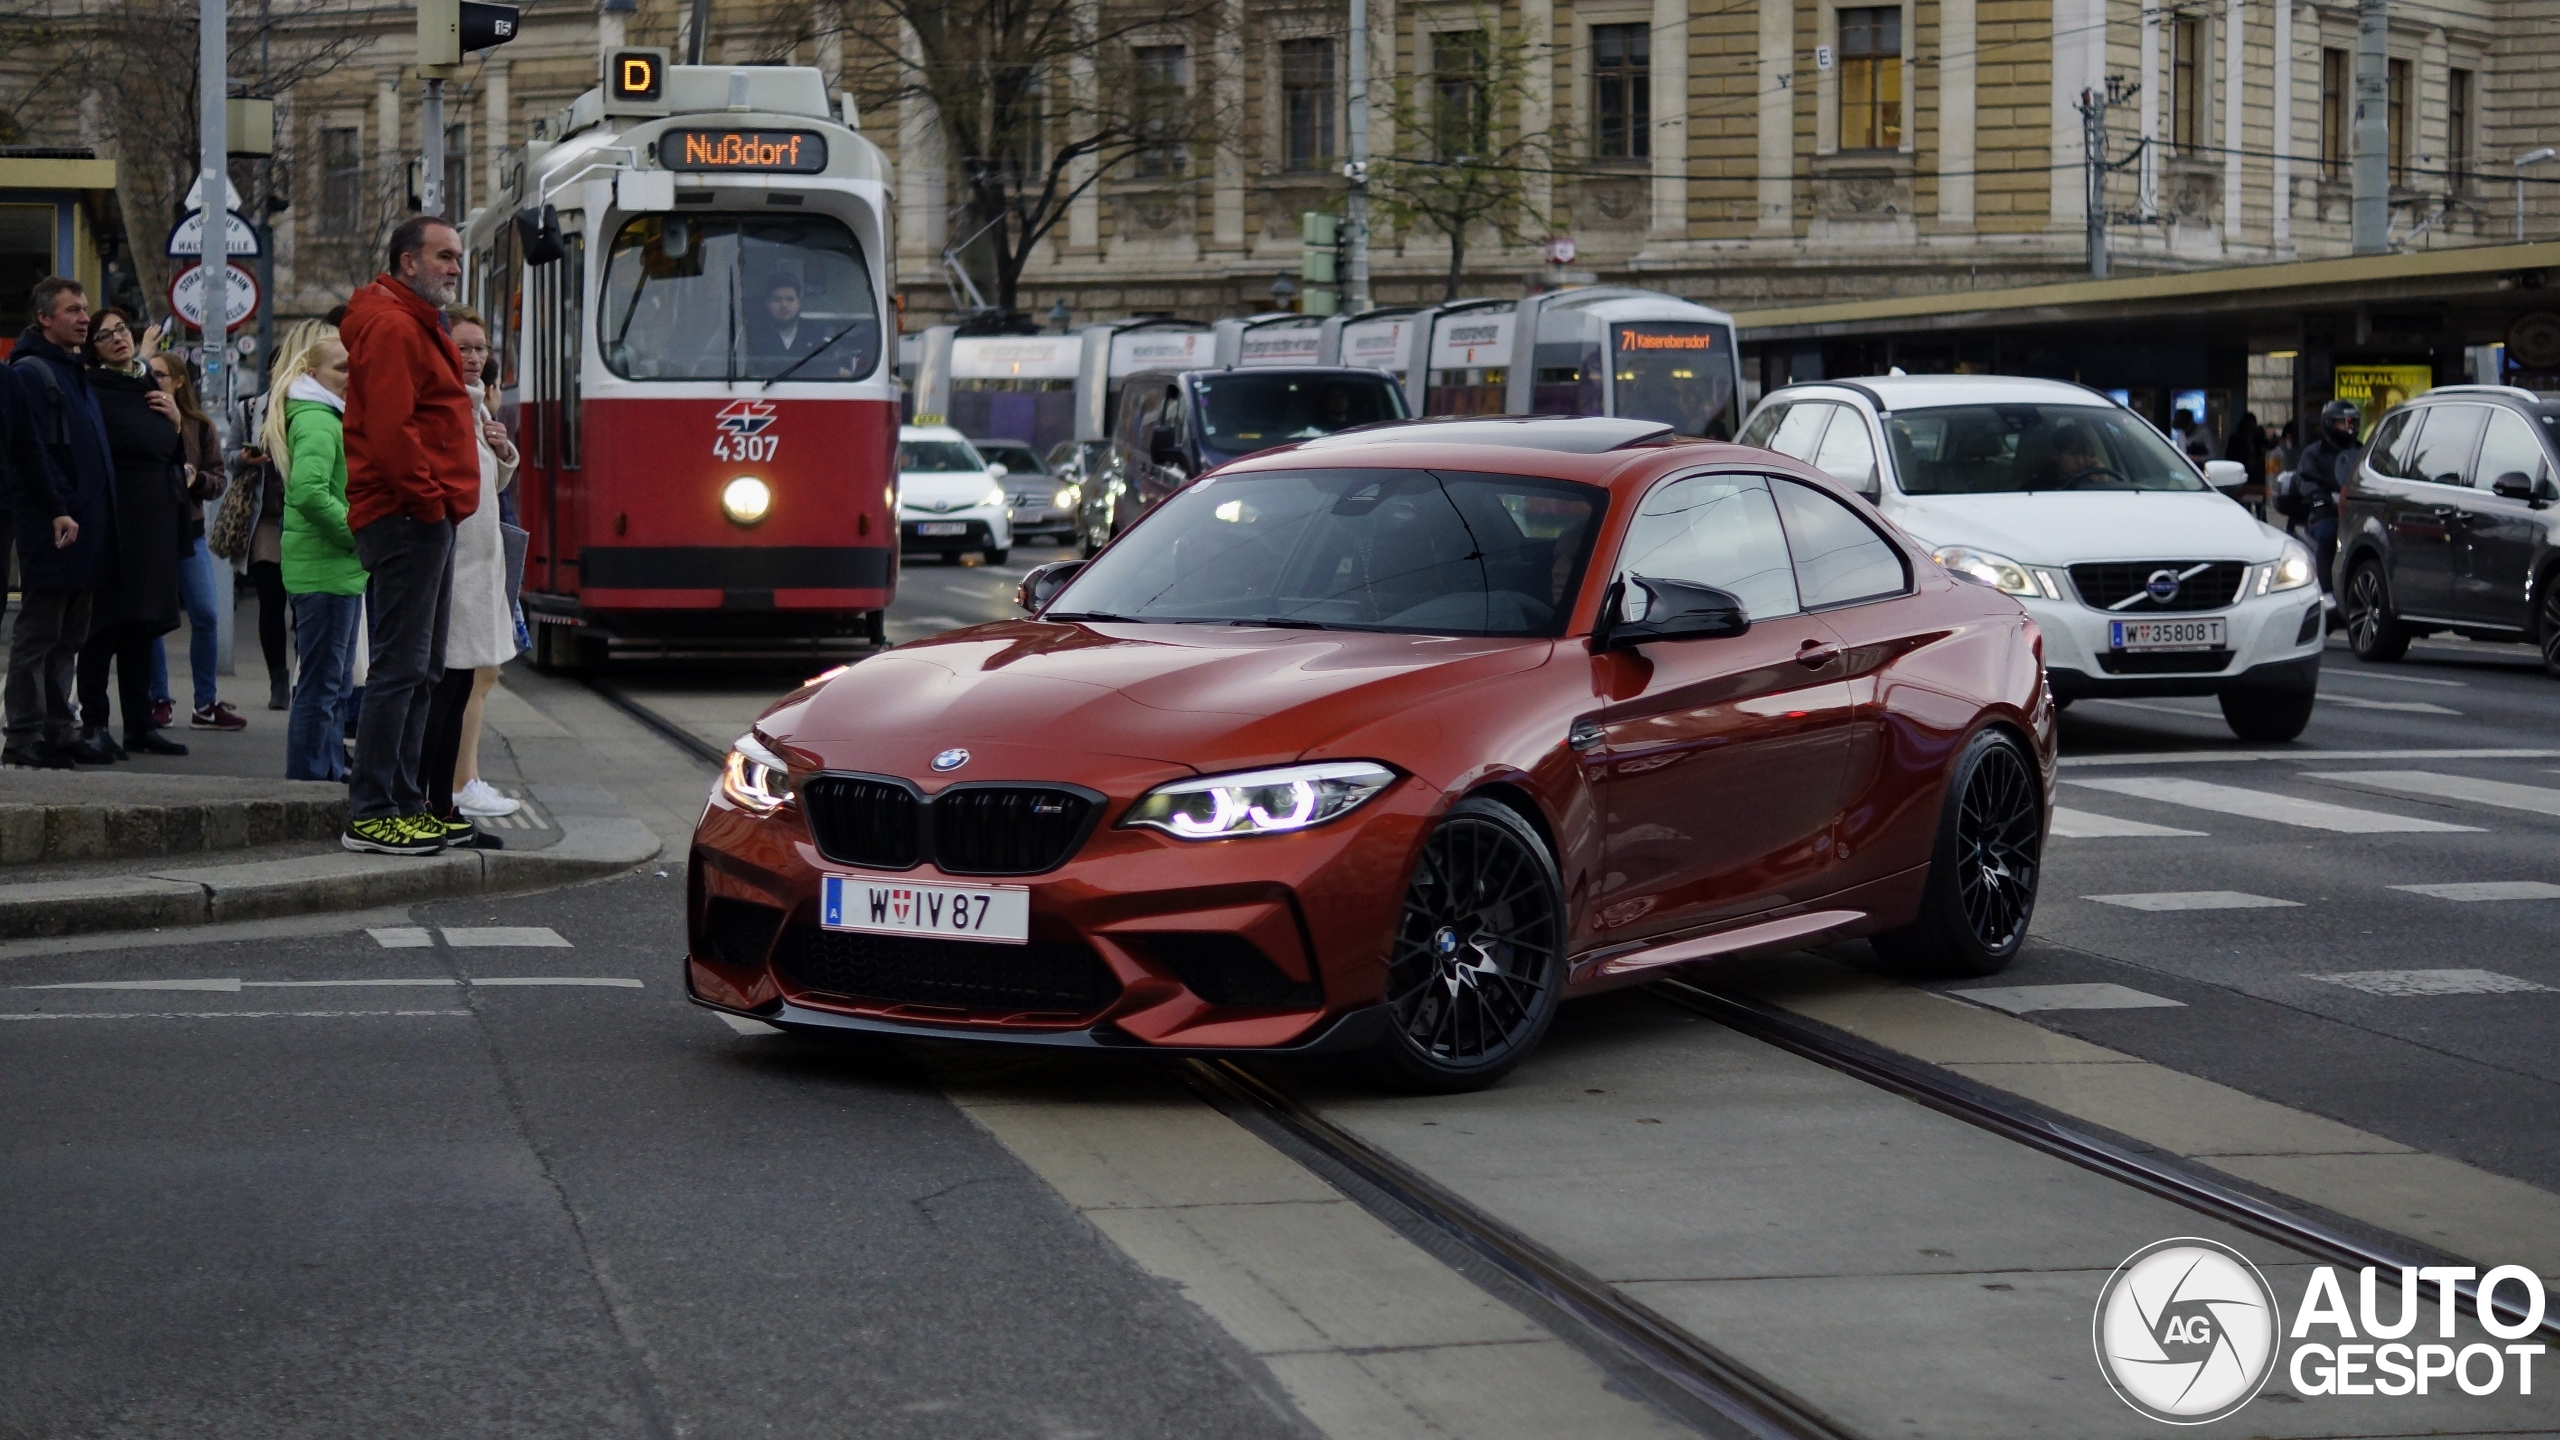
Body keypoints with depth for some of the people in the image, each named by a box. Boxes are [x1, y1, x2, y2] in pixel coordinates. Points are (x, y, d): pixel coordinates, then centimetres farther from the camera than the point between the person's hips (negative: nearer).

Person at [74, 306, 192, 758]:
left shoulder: (151, 389, 16)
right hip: (113, 518, -7)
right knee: (106, 623, -6)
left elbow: (173, 455, 20)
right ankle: (93, 724, -3)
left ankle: (140, 725, 13)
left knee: (143, 624, 9)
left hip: (155, 522, 7)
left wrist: (175, 421, 3)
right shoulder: (94, 392, -6)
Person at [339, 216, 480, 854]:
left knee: (421, 671, 13)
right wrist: (428, 499, -16)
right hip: (407, 517, -11)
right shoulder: (390, 328, -12)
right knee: (401, 667, -11)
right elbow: (390, 429, -21)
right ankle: (370, 814, -11)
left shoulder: (420, 328, 23)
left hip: (428, 518, 11)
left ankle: (406, 804, 19)